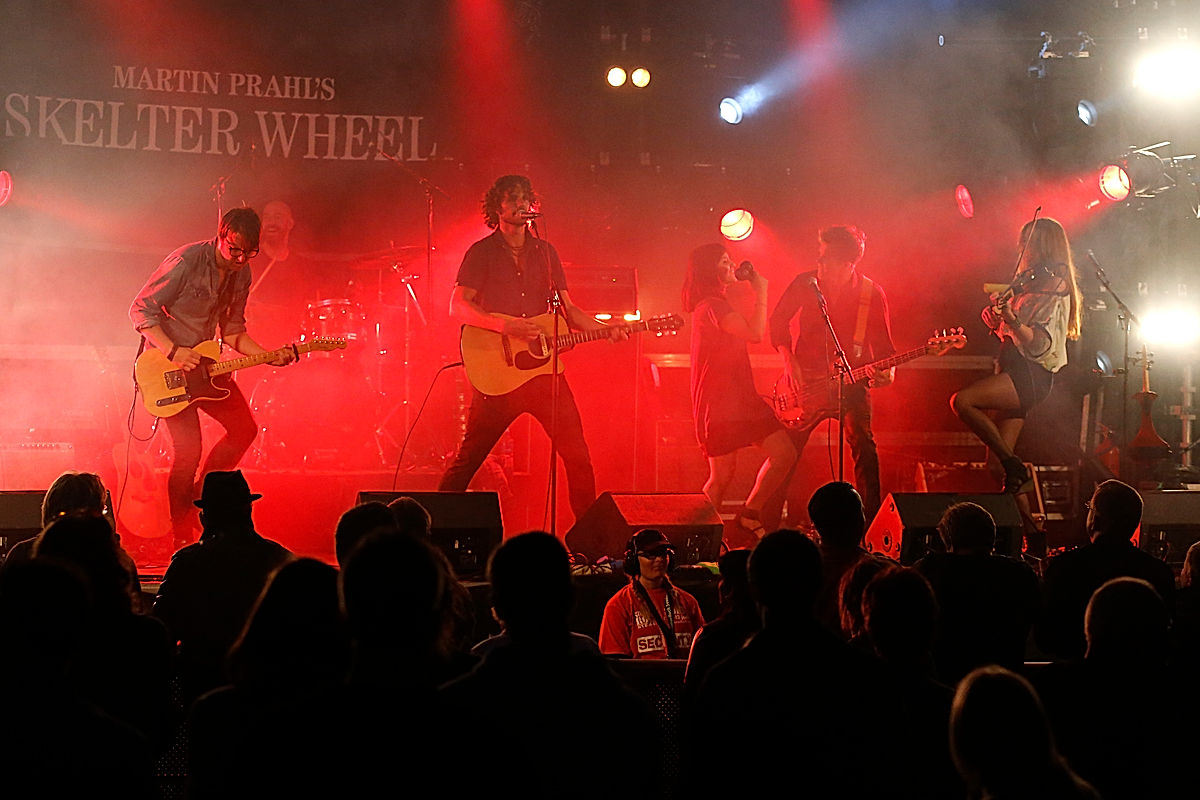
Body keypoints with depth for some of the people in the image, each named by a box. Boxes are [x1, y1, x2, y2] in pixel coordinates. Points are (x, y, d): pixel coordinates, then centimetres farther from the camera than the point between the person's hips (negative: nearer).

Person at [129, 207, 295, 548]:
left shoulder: (241, 274, 3)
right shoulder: (186, 261, -20)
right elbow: (140, 310, -17)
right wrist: (174, 351, -26)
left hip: (204, 363, 8)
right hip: (166, 365, -8)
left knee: (244, 429, 4)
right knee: (188, 449, -12)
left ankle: (199, 497, 19)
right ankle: (181, 537, 1)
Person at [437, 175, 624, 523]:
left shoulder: (545, 252, 14)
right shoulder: (482, 253, 2)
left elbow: (568, 309, 16)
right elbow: (458, 307, -8)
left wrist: (607, 331, 0)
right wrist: (504, 325, -21)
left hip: (544, 369, 4)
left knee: (577, 454, -2)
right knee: (468, 458, -2)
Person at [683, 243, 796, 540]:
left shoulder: (715, 305, 20)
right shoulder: (712, 307, -15)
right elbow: (755, 333, -23)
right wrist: (761, 292, -14)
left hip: (741, 398, 10)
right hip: (719, 404, -10)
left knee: (785, 453, 3)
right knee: (722, 476, -4)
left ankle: (749, 514, 16)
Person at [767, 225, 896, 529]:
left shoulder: (871, 294, -5)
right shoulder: (805, 284, -4)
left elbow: (883, 344, 0)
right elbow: (778, 322, 7)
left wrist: (887, 371, -19)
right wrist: (789, 360, -4)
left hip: (851, 381, -1)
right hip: (805, 379, 1)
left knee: (864, 445, -12)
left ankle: (871, 522, -3)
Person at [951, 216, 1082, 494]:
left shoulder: (1054, 289, -8)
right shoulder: (1030, 285, 20)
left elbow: (1040, 344, -19)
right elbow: (1011, 336, 24)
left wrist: (1012, 321, -36)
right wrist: (997, 322, 4)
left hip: (1031, 376, -9)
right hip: (1017, 373, 9)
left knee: (962, 401, -26)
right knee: (997, 464, 3)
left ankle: (1014, 468, -19)